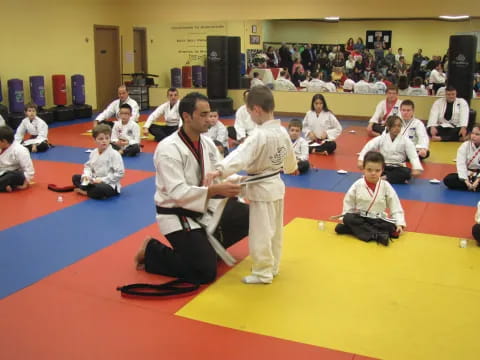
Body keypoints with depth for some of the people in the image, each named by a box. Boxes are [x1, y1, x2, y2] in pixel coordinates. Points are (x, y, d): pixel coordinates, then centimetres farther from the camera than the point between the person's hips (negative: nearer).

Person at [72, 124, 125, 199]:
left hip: (109, 184, -7)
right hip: (94, 181, 7)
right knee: (75, 177, 5)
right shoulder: (93, 153, 3)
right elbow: (88, 166, 14)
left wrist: (103, 180, -20)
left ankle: (85, 192, -9)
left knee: (100, 189, -38)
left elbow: (120, 173, -20)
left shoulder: (114, 154, -18)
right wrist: (86, 175, -9)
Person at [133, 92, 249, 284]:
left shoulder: (206, 142, 3)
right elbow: (178, 193, -29)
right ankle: (151, 251, 5)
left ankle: (210, 244, 24)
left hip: (204, 209, 8)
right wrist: (215, 190, -38)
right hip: (177, 216, -8)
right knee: (205, 273, -13)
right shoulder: (168, 149, -23)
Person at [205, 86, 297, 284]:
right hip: (277, 185, 9)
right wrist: (291, 168, 40)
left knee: (260, 233, 3)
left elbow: (241, 155, -39)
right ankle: (272, 266, 33)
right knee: (274, 229, 19)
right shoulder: (283, 132, 2)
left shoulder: (259, 136, -24)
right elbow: (290, 157, 18)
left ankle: (263, 272, 13)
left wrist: (220, 170, -50)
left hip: (261, 188, -9)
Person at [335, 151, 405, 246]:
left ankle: (352, 229, -29)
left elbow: (396, 207, -3)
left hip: (378, 219, 1)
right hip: (360, 217, 0)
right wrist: (344, 218, -8)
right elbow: (348, 203, 1)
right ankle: (378, 235, -35)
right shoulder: (357, 185, -8)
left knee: (391, 227, -28)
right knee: (348, 218, -29)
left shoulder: (386, 186, -7)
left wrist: (399, 223, -12)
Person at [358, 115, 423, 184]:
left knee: (407, 173, -32)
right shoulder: (381, 138, -2)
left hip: (397, 168, 0)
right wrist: (361, 160, -25)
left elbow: (413, 156, -10)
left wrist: (417, 168, -27)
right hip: (383, 166, 1)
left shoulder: (405, 141, -4)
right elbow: (369, 147, -10)